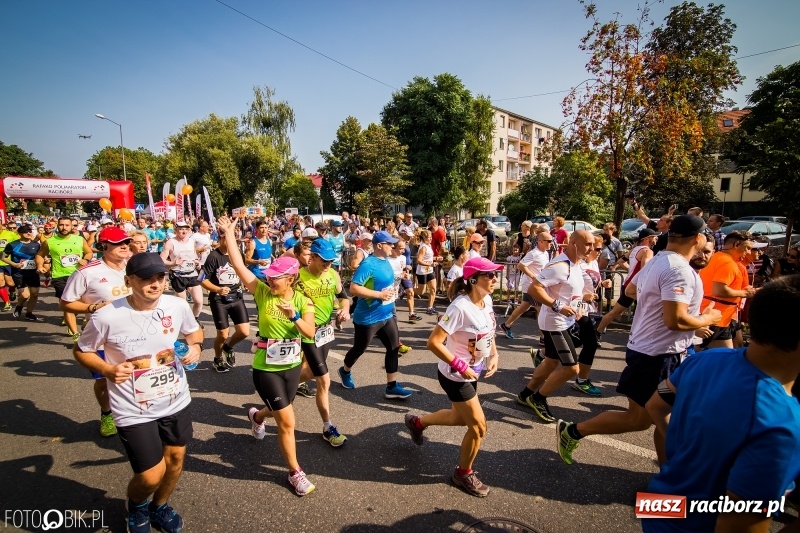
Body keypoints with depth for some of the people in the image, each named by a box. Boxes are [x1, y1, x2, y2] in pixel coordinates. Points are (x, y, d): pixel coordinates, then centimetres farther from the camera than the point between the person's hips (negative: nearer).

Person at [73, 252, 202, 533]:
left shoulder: (178, 306, -12)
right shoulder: (107, 317, -21)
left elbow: (194, 330, 9)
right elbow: (81, 351, -4)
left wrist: (195, 346, -13)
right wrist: (107, 369, -21)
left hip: (176, 401, 4)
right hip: (134, 411, -4)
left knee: (176, 457, 20)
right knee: (151, 476, 1)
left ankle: (160, 507, 52)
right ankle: (136, 505, 41)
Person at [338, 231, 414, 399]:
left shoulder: (385, 261, 5)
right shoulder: (368, 264, -22)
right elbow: (354, 288, -28)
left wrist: (389, 297, 11)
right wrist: (379, 294, -27)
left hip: (387, 315, 8)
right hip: (368, 318, -8)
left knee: (394, 347, 5)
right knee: (359, 349, 13)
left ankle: (392, 387, 13)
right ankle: (345, 371, 42)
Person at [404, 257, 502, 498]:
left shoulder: (487, 300, -5)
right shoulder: (460, 307, -30)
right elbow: (433, 342, -30)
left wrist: (494, 355, -1)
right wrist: (460, 366, -26)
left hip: (471, 373, 9)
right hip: (455, 376, -9)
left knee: (461, 417, 25)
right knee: (478, 426, 2)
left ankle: (417, 422, 49)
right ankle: (464, 473, 29)